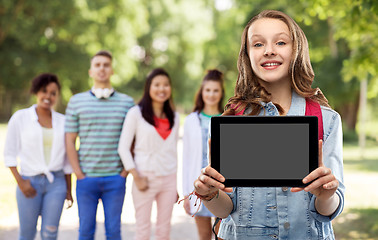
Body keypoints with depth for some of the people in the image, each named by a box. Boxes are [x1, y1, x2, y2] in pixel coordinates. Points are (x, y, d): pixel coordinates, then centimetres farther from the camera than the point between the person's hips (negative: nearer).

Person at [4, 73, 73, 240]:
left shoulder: (62, 121, 7)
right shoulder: (20, 117, 0)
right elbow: (9, 153, 1)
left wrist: (68, 189, 12)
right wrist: (20, 182, -8)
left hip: (56, 183, 2)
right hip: (29, 182, -1)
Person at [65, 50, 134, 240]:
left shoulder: (127, 102, 5)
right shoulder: (76, 101, 4)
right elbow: (69, 141, 3)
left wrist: (125, 171, -2)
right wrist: (79, 173, -3)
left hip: (115, 179, 0)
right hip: (86, 177, 0)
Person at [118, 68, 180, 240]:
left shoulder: (174, 117, 11)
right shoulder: (136, 113, -2)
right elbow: (123, 148, -5)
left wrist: (176, 186, 13)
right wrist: (136, 177, -12)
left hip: (169, 179, 4)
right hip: (146, 178, -4)